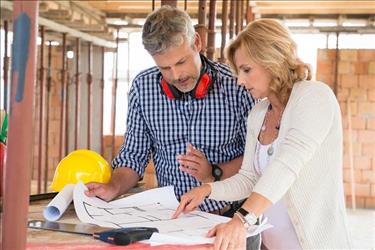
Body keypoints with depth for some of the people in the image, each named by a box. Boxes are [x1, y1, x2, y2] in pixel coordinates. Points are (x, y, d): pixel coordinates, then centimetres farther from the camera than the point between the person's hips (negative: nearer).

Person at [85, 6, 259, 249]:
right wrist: (113, 188, -9)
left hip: (232, 215, -1)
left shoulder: (237, 85, -8)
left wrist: (214, 173, -16)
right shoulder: (143, 88, 1)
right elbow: (134, 155, 8)